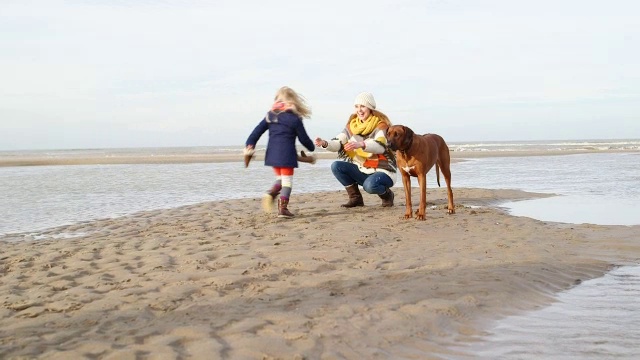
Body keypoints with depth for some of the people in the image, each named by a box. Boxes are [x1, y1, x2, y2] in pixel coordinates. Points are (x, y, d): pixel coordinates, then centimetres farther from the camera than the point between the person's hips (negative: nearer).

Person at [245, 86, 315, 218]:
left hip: (272, 154, 5)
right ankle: (282, 208, -5)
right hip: (287, 155, -5)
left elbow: (257, 131, 4)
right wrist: (311, 147, 20)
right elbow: (304, 138, 2)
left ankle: (271, 193, -6)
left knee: (280, 178, 21)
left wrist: (249, 145, 4)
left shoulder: (270, 116, 8)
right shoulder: (294, 118, -4)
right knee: (287, 180, 3)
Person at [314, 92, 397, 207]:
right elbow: (338, 144, -4)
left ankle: (387, 195, -1)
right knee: (336, 166, -14)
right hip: (362, 170, 6)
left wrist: (361, 145, -49)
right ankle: (355, 198, 0)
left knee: (370, 185, -36)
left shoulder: (380, 124, -12)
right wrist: (324, 143, -26)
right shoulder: (352, 124, 5)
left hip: (383, 170, -6)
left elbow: (380, 146, -31)